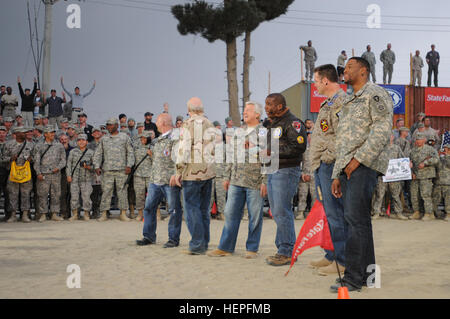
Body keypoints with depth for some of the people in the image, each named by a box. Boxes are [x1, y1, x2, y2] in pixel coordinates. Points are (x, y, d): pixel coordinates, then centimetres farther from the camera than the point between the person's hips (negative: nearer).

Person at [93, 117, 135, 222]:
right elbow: (98, 153, 13)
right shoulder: (104, 139, 13)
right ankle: (104, 214, 3)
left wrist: (129, 165, -6)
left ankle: (123, 214, 6)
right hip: (107, 170, 1)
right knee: (106, 192, -1)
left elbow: (130, 152, 6)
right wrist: (97, 166, 1)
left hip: (122, 170, -1)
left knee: (122, 191, 0)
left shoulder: (125, 137, 8)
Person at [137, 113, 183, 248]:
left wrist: (176, 175, -23)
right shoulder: (158, 140, 18)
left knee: (174, 210, 0)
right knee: (149, 207, 10)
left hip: (170, 181, -9)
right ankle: (149, 236, 19)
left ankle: (173, 239, 7)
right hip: (156, 180, 9)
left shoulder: (175, 137, -10)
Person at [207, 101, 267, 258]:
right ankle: (225, 247, 13)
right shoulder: (238, 132, 16)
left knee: (255, 216, 2)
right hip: (236, 181, 6)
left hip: (255, 182, -5)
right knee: (231, 213, 6)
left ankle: (252, 248, 13)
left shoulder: (264, 133, -3)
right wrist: (227, 176, 15)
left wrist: (265, 181, -14)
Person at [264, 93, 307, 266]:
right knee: (277, 213, 10)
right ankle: (285, 249, 17)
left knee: (282, 212, -11)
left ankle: (286, 252, -6)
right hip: (272, 172, 10)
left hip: (286, 172, -9)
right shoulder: (272, 124, 21)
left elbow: (299, 146, -20)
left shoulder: (292, 122, -8)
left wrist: (275, 152, -19)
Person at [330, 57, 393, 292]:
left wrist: (359, 158, -19)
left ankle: (354, 277, -14)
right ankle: (367, 272, 14)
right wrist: (336, 175, 21)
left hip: (363, 166, -9)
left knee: (356, 219, -14)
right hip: (347, 168, 9)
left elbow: (383, 128, -14)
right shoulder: (349, 103, 27)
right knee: (359, 220, 8)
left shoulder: (376, 94, 0)